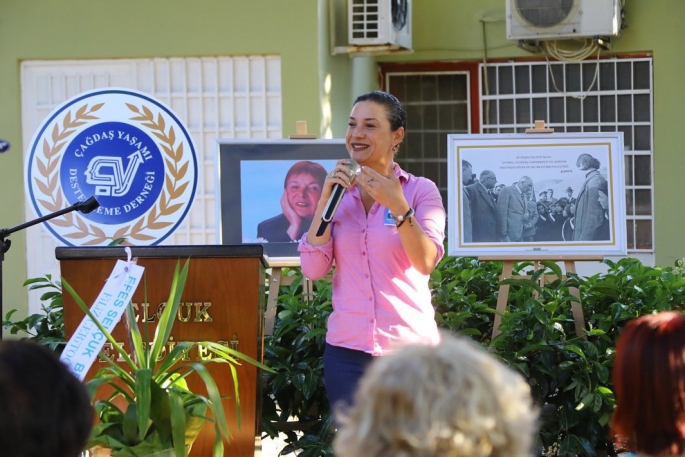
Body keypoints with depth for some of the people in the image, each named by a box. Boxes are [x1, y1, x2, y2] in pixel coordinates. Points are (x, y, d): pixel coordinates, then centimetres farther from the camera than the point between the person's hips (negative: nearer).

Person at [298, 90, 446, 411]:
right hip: (347, 350, 3)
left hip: (408, 348, -3)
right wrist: (326, 199, -7)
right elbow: (313, 268, -1)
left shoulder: (421, 191, 0)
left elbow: (426, 262, -15)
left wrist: (397, 205, -26)